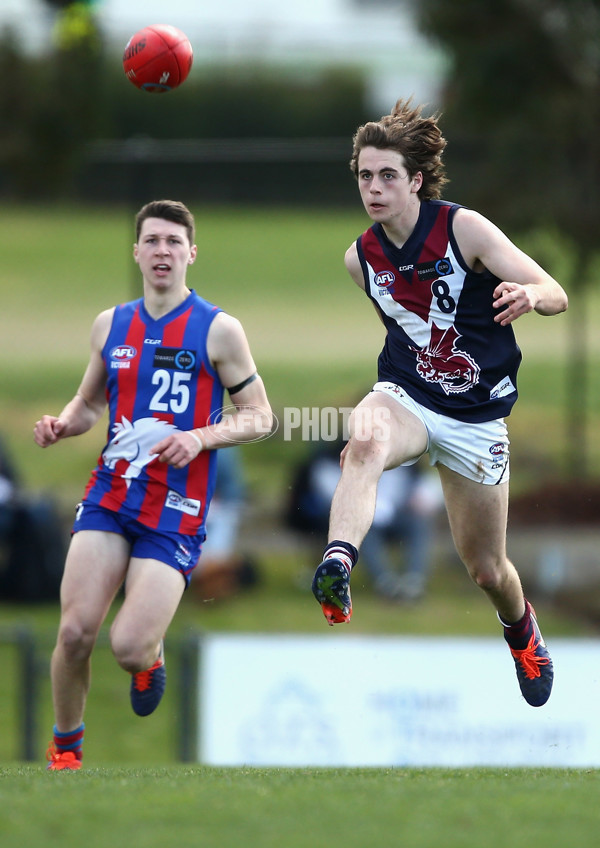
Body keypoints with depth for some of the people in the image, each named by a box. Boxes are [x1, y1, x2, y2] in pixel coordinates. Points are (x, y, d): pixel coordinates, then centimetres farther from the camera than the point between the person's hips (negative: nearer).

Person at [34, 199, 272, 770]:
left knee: (128, 645, -14)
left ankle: (150, 660, 24)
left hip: (175, 509, -3)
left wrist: (201, 437, -16)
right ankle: (65, 747, 11)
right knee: (75, 631, -10)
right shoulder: (111, 326, 10)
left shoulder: (218, 330, -2)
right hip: (109, 495, 3)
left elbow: (258, 415, 2)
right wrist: (62, 424, 1)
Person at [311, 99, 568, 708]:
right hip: (404, 398, 1)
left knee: (486, 569, 9)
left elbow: (556, 294, -20)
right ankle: (337, 566, -58)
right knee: (366, 442, -38)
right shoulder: (361, 258, -2)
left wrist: (531, 295, -40)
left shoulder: (464, 229, -15)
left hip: (476, 416, -1)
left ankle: (521, 630, 45)